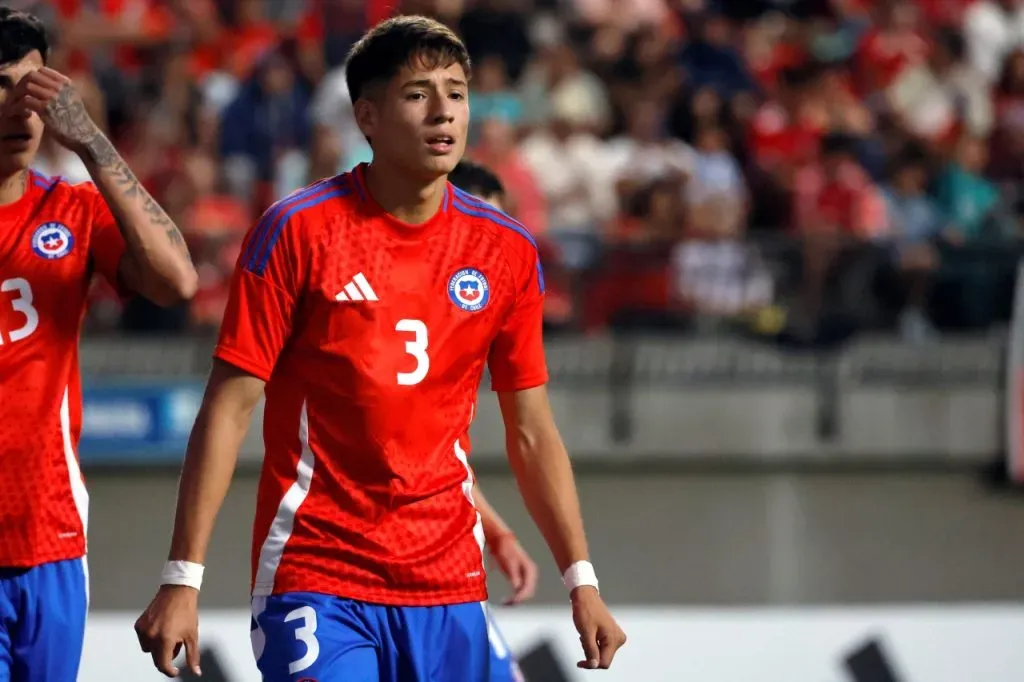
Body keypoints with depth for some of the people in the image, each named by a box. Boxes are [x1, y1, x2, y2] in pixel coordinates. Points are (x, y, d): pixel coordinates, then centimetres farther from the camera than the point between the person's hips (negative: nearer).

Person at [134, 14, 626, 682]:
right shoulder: (298, 231, -5)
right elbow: (230, 408, -5)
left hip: (450, 588, 4)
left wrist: (582, 582, 5)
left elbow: (532, 434, 12)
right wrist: (182, 580, -11)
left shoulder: (508, 251, 6)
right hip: (314, 578, -4)